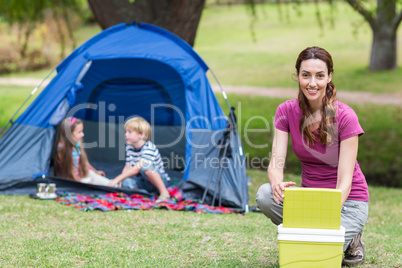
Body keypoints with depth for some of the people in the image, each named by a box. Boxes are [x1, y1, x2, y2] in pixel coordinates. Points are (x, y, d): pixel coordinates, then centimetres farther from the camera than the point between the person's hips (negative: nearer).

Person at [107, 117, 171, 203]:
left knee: (145, 166, -37)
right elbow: (127, 167, 2)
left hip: (161, 179, -6)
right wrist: (120, 180, -18)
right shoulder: (129, 148, 3)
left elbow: (137, 168, -30)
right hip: (144, 183, 6)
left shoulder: (149, 148, -22)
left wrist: (118, 179, -34)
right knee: (127, 182, -24)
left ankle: (164, 192, -27)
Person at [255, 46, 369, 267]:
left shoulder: (345, 117, -19)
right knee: (264, 194, -27)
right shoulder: (286, 111, -7)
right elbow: (276, 162, -13)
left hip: (347, 201, -4)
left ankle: (350, 238, 5)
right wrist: (277, 184, -38)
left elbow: (345, 181, -20)